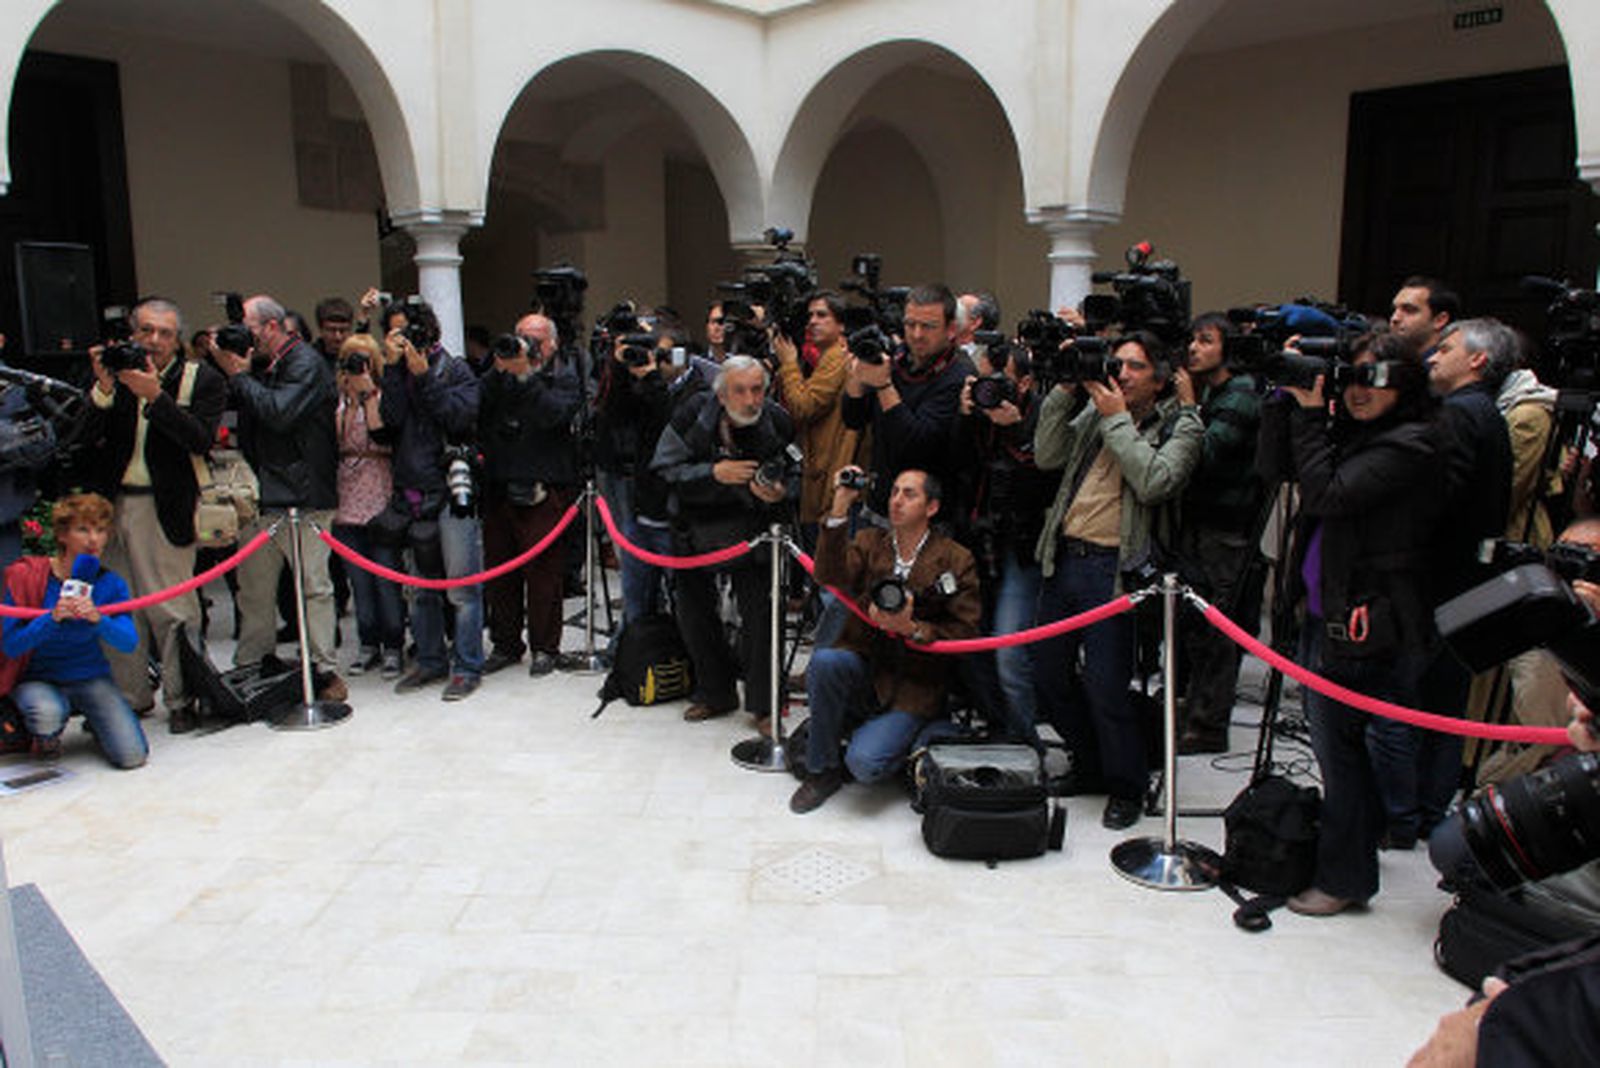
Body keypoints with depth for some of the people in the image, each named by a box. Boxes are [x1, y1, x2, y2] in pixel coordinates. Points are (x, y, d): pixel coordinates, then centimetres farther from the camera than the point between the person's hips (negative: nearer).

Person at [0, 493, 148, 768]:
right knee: (48, 714, -38)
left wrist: (98, 619, -34)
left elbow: (129, 642, -16)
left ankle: (94, 720, 19)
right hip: (37, 678, -2)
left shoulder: (111, 583, -6)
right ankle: (46, 737, 1)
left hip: (90, 677, 2)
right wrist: (52, 619, -31)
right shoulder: (26, 576, -12)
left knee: (132, 755, -15)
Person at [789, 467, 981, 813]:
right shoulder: (870, 542, 6)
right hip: (864, 665, 4)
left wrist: (913, 629, -21)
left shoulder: (956, 560, -2)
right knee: (824, 661, -31)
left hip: (912, 686, -4)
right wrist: (840, 508, -22)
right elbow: (829, 575, -14)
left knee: (865, 762, -25)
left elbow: (966, 632, -5)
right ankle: (822, 770, -10)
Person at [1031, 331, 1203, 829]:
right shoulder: (1095, 409, 15)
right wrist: (1064, 391, 1)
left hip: (1113, 567, -6)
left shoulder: (1180, 425, 0)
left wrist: (1117, 419, -11)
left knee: (1105, 688, -5)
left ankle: (1126, 788, 18)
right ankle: (1089, 768, 33)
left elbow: (1153, 483, -16)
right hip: (1064, 558, 6)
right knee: (1048, 676, 12)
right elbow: (1047, 457, 7)